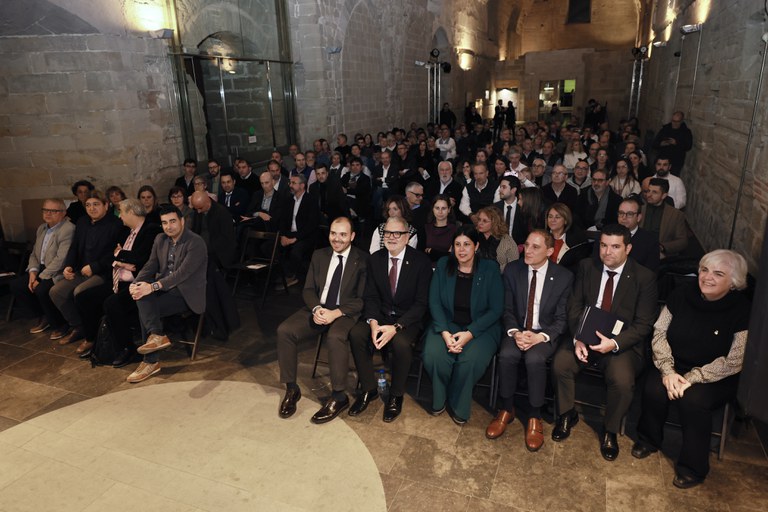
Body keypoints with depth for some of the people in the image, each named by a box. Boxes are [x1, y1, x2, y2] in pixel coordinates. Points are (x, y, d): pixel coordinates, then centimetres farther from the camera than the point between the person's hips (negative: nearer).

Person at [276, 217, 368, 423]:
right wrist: (317, 308, -14)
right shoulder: (319, 255, 11)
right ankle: (291, 388, -4)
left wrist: (336, 312, -22)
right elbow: (308, 289, 8)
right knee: (284, 330, -19)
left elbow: (362, 299, -9)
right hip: (317, 309, 5)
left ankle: (338, 396, -18)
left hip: (345, 313, -4)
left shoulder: (362, 260, -4)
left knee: (335, 337, -36)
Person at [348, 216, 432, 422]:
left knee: (401, 343, -34)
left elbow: (421, 303, -12)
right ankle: (368, 389, -4)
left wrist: (396, 327, -24)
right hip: (380, 315, 4)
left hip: (408, 319, -4)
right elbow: (370, 296, 2)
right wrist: (373, 322, -18)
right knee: (356, 334, -24)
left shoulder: (421, 262, -9)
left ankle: (396, 396, -7)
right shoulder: (375, 259, 3)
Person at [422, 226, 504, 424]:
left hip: (481, 327, -1)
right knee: (433, 354, -28)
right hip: (447, 323, 2)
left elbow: (496, 309, -7)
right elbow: (434, 302, -2)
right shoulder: (443, 265, 1)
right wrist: (445, 333, -18)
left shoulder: (490, 269, -5)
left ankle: (457, 405, -1)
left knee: (471, 359, -31)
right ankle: (439, 400, 2)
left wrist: (469, 333, -19)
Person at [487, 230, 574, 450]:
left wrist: (540, 336, -22)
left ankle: (534, 418, -12)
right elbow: (507, 309, 2)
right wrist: (515, 332, -17)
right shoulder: (512, 270, -1)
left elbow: (562, 318, -5)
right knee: (506, 355, -29)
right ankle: (507, 410, -6)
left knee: (535, 359, -32)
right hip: (517, 330, 2)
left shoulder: (564, 277, -6)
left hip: (545, 334, -2)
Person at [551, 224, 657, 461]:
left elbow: (643, 324, -7)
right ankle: (567, 415, 6)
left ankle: (610, 431, 2)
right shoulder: (587, 266, 2)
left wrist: (614, 343, -24)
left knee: (622, 380, -29)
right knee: (560, 363, -23)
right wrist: (577, 338, -15)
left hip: (622, 343, -2)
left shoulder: (644, 277, -6)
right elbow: (574, 306, 2)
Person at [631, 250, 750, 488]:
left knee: (693, 400, -30)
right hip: (674, 367, 3)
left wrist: (692, 378, -21)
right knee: (653, 390, -25)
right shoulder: (681, 295, -4)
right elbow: (659, 333, -4)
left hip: (716, 377, -2)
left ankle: (692, 467, -6)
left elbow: (734, 362, -14)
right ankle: (649, 440, 6)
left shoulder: (742, 310, -12)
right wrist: (668, 371, -17)